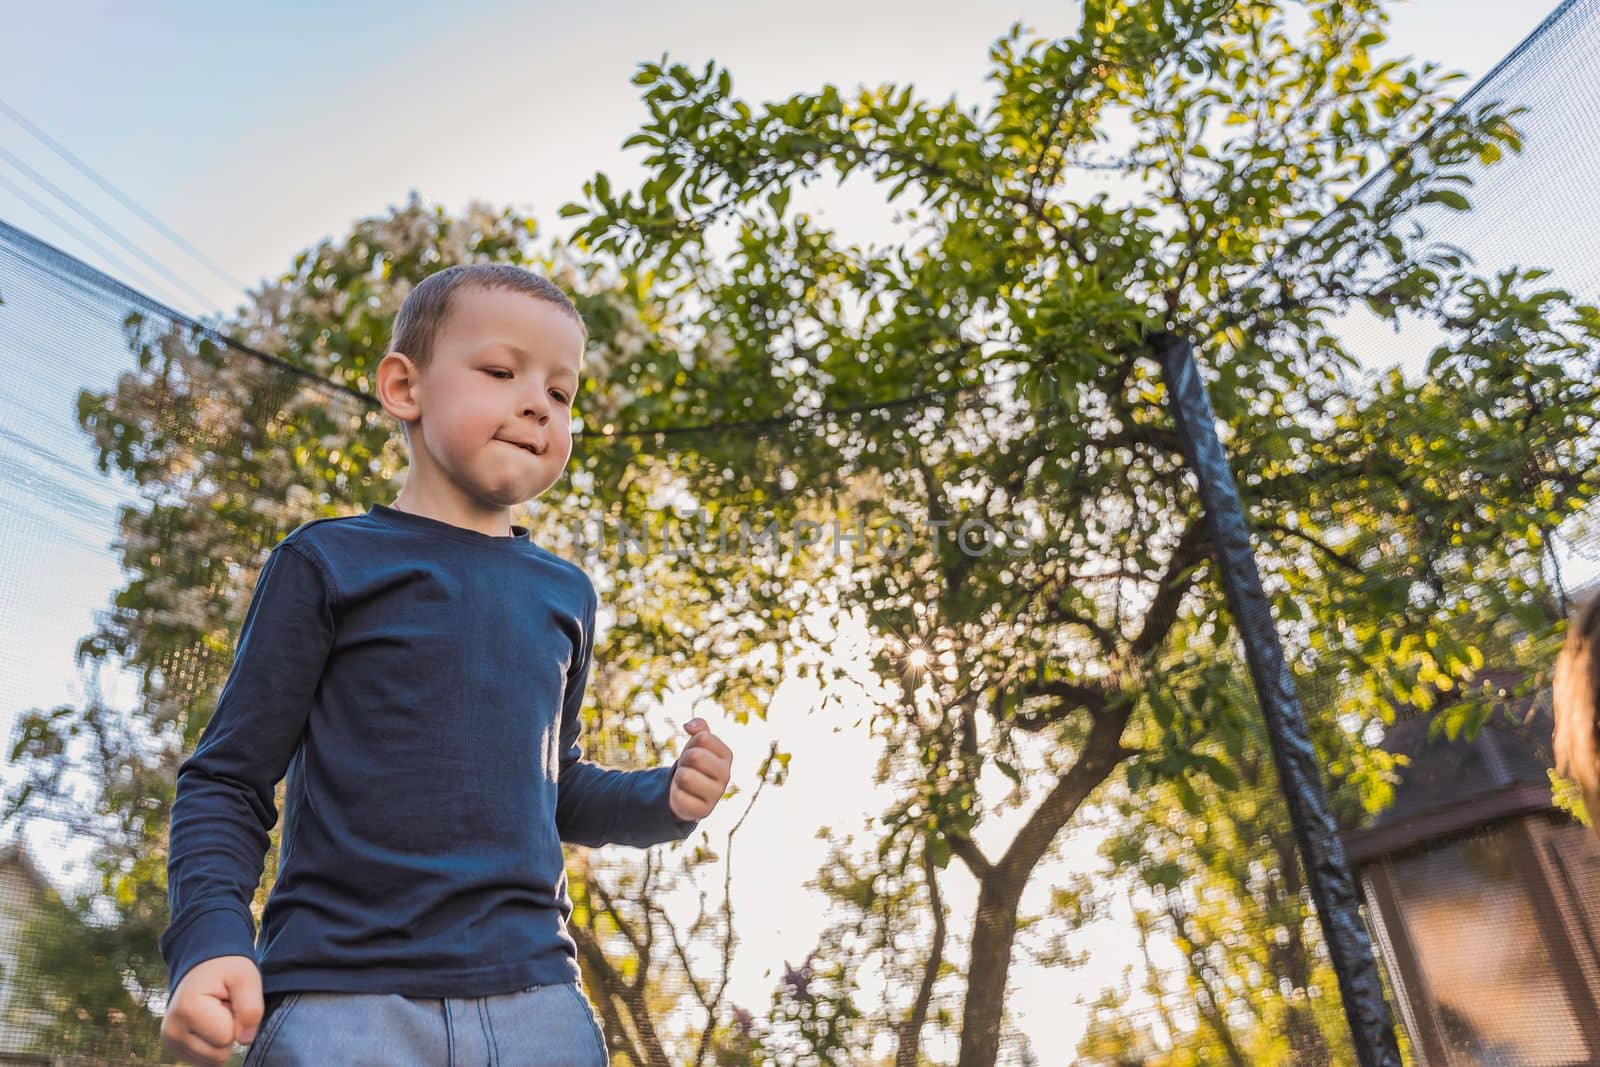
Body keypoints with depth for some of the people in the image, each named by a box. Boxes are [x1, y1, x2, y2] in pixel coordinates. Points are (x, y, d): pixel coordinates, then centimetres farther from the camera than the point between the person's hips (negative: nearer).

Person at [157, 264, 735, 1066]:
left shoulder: (565, 596, 13)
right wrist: (212, 941, -14)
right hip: (342, 993, -3)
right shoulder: (329, 563, 1)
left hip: (534, 997, 4)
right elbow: (228, 782, 2)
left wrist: (661, 800, 4)